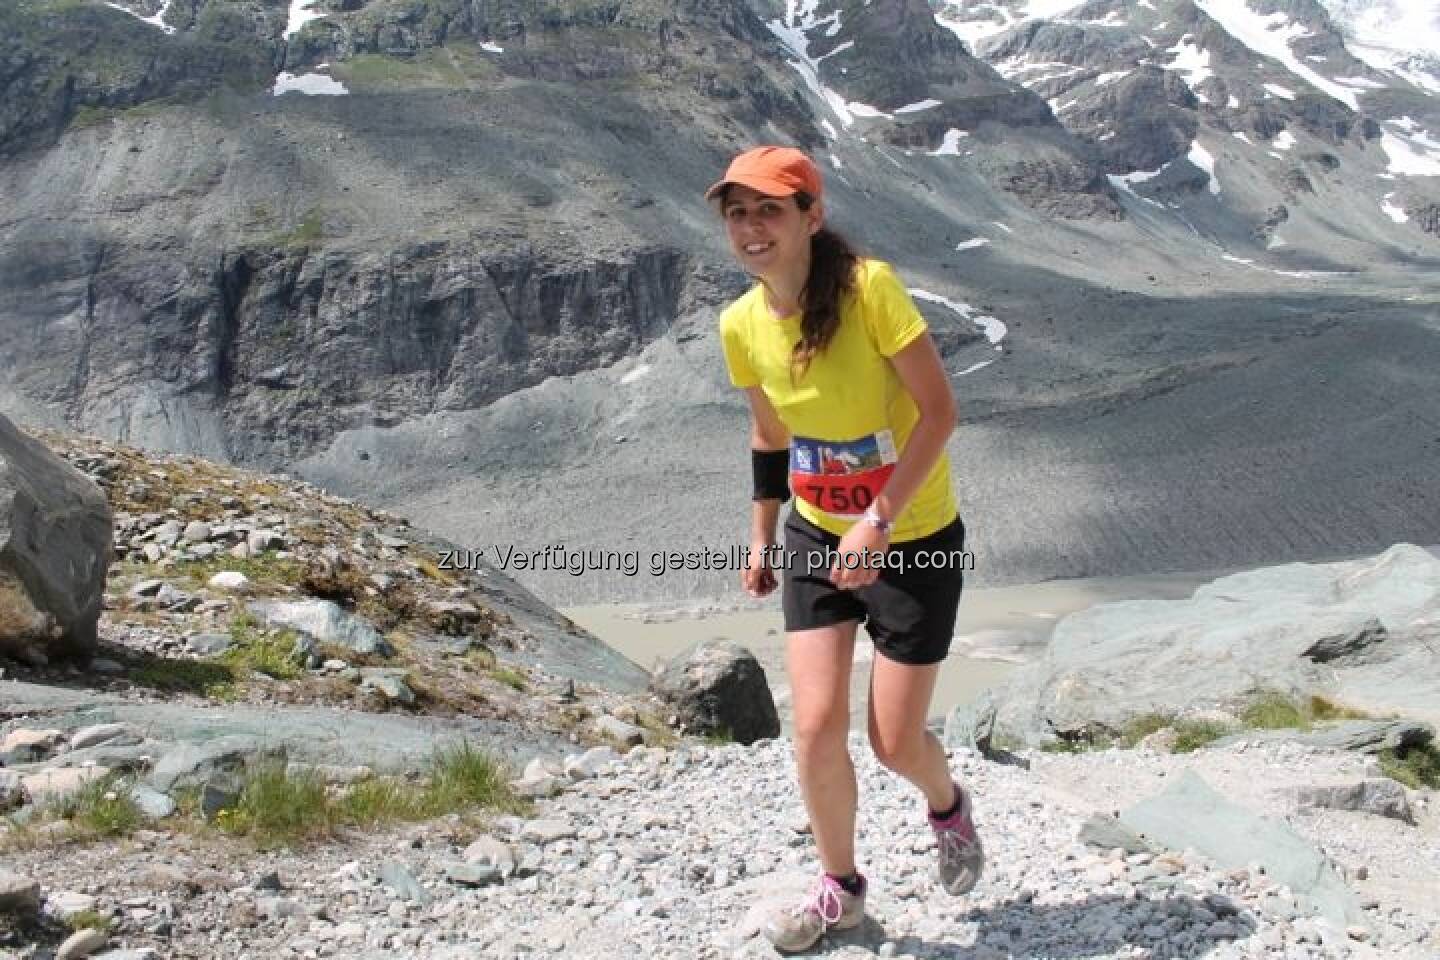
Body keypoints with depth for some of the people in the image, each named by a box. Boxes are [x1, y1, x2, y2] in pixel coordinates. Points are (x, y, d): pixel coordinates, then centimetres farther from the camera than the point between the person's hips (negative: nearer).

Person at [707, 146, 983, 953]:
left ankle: (948, 804, 40)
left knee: (896, 743, 2)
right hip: (818, 538, 4)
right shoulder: (742, 325, -5)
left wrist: (879, 521, -26)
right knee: (817, 727, -2)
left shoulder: (870, 286, -21)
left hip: (915, 539, -4)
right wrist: (762, 538, 14)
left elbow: (940, 409, -21)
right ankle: (841, 889, 25)